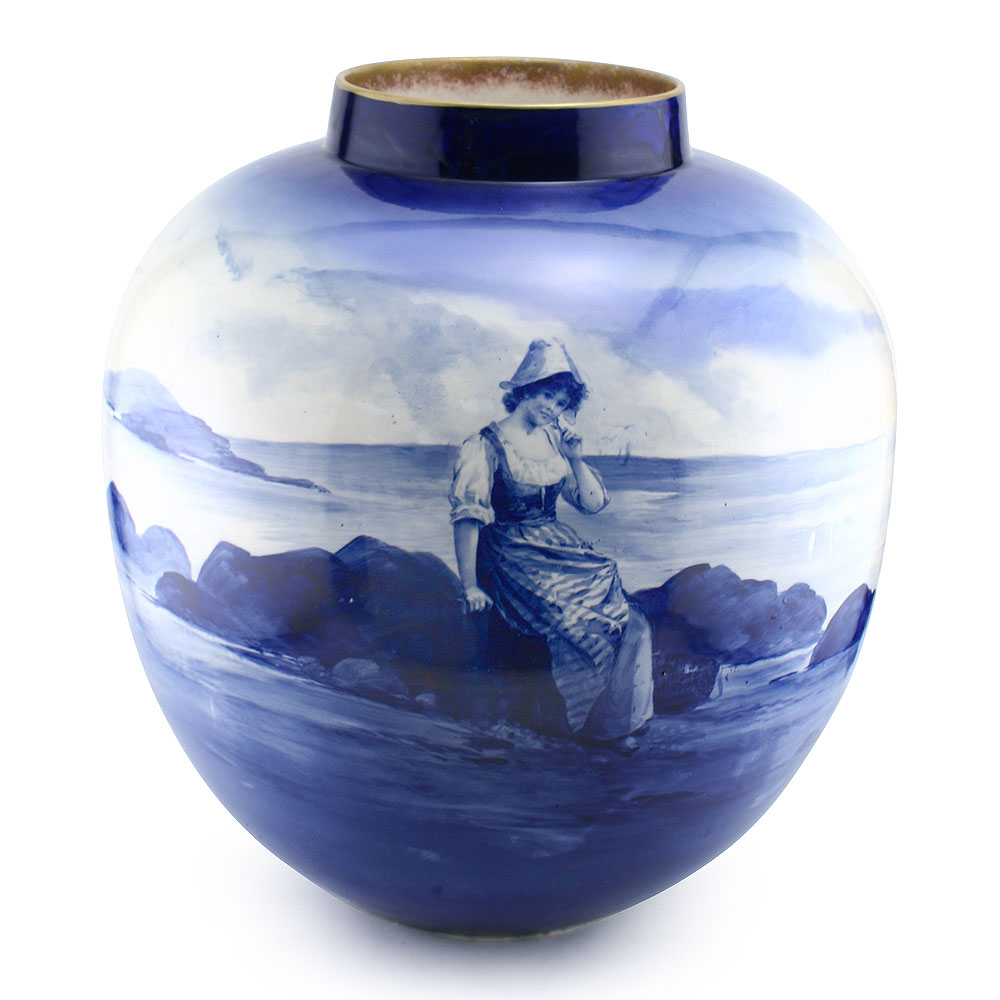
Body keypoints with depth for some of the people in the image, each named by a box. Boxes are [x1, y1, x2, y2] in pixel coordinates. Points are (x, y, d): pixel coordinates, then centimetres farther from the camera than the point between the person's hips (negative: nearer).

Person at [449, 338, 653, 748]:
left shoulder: (555, 440, 13)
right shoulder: (485, 446, -7)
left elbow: (595, 502, 13)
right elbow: (467, 517, -12)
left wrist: (576, 460, -3)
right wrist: (470, 586, -18)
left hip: (561, 549, 6)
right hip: (512, 557, -6)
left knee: (628, 621, -16)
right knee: (576, 622, -27)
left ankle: (613, 722, -2)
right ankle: (583, 724, -7)